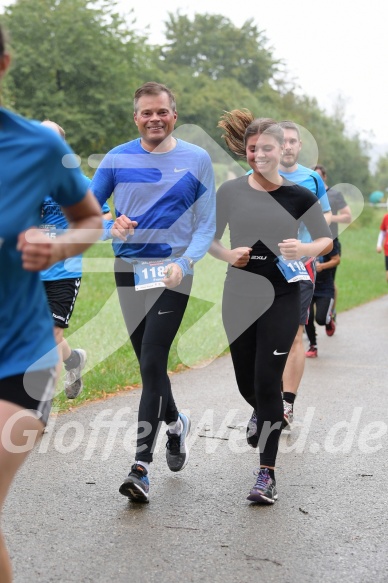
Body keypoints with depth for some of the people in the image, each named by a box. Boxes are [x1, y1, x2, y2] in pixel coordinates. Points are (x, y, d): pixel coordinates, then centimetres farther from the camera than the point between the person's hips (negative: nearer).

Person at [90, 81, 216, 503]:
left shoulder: (196, 160, 0)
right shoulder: (118, 159, 4)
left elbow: (207, 223, 0)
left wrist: (185, 262, -16)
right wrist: (111, 227, -14)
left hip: (172, 272, -3)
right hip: (129, 270, 4)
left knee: (152, 361, -13)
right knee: (148, 363, 13)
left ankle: (141, 465, -11)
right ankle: (175, 423, 42)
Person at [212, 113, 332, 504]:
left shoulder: (299, 197, -4)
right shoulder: (230, 191, 0)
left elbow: (326, 239, 7)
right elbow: (210, 239, 9)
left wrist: (305, 249, -14)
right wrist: (228, 255, -12)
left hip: (282, 298, -2)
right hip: (239, 296, 3)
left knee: (267, 382, -9)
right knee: (247, 384, 12)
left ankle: (267, 473, 0)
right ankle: (271, 418, 48)